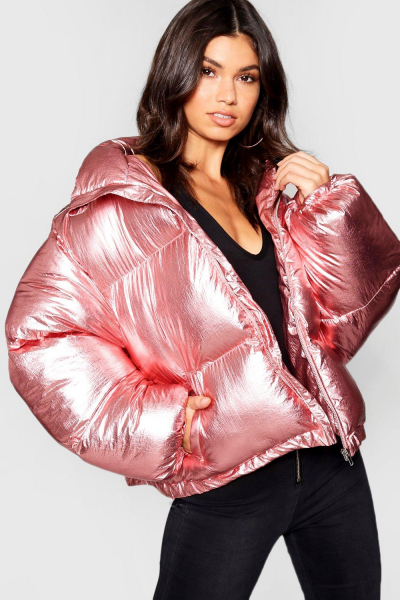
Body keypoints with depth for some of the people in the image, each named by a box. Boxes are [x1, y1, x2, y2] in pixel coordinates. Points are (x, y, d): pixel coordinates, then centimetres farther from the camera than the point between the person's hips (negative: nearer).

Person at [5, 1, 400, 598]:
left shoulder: (269, 185, 8)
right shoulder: (124, 197, -6)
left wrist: (325, 206, -11)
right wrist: (155, 421, -16)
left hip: (332, 458, 6)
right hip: (226, 483, -5)